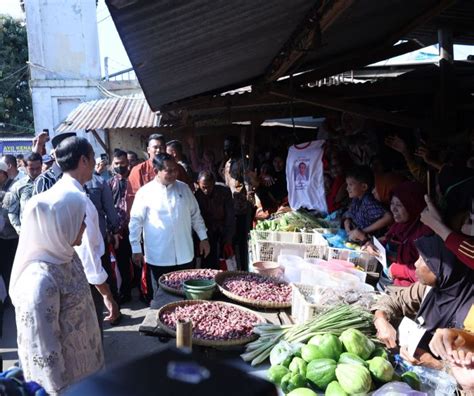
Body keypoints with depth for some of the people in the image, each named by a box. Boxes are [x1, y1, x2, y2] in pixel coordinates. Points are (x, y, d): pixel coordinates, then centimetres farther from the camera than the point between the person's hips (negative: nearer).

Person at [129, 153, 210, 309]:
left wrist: (203, 238, 10)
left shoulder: (183, 188, 6)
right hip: (159, 256, -3)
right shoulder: (145, 192, -6)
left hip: (184, 254, 4)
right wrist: (136, 248, -3)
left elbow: (195, 215, 12)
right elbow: (136, 221, -2)